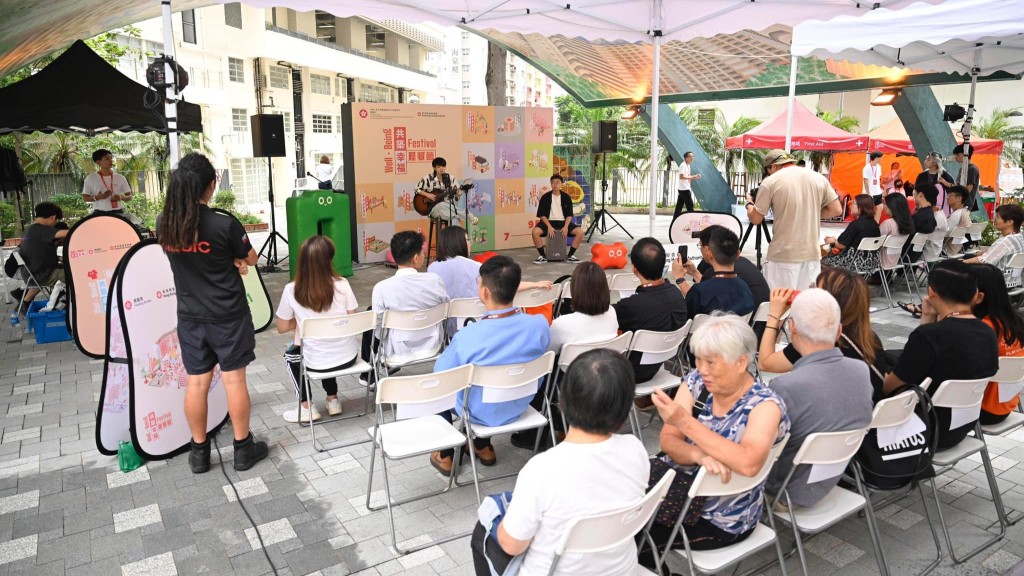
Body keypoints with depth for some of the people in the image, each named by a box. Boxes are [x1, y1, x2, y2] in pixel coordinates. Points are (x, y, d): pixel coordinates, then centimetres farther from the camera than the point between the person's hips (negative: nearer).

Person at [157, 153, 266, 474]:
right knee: (233, 379, 6)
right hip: (228, 315, -4)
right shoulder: (224, 223, -20)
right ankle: (243, 448, 16)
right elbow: (251, 259, -5)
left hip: (189, 317, 4)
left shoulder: (164, 224, -4)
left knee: (196, 382, 11)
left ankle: (199, 452, 23)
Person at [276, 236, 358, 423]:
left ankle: (306, 408, 28)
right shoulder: (342, 285, -12)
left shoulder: (291, 290, -13)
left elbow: (282, 328, -2)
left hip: (318, 362, -2)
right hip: (348, 356, 3)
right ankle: (333, 400, 37)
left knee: (291, 355, 32)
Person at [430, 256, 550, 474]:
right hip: (520, 407, 4)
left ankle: (445, 455, 32)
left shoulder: (466, 337, -32)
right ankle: (483, 446, 42)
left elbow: (440, 372, -13)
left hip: (480, 413, -4)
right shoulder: (540, 325, -21)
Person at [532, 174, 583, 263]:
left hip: (563, 222, 2)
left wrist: (566, 226, -14)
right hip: (549, 222, -2)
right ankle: (543, 256, -13)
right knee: (535, 231, -32)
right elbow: (542, 215, -4)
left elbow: (569, 215, 4)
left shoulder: (566, 197, 4)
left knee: (580, 232, -21)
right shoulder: (545, 197, -2)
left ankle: (570, 256, -4)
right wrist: (549, 226, -19)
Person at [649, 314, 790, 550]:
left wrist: (685, 422, -37)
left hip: (722, 520, -5)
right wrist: (700, 456, -32)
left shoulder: (765, 405, -17)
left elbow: (749, 463, -35)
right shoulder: (696, 381, -3)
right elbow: (667, 440, -10)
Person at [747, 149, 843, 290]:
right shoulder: (818, 178, 6)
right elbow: (836, 210, 9)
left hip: (783, 255, -4)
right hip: (812, 253, 4)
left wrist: (749, 203, 20)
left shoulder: (770, 182, -5)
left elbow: (755, 219, 0)